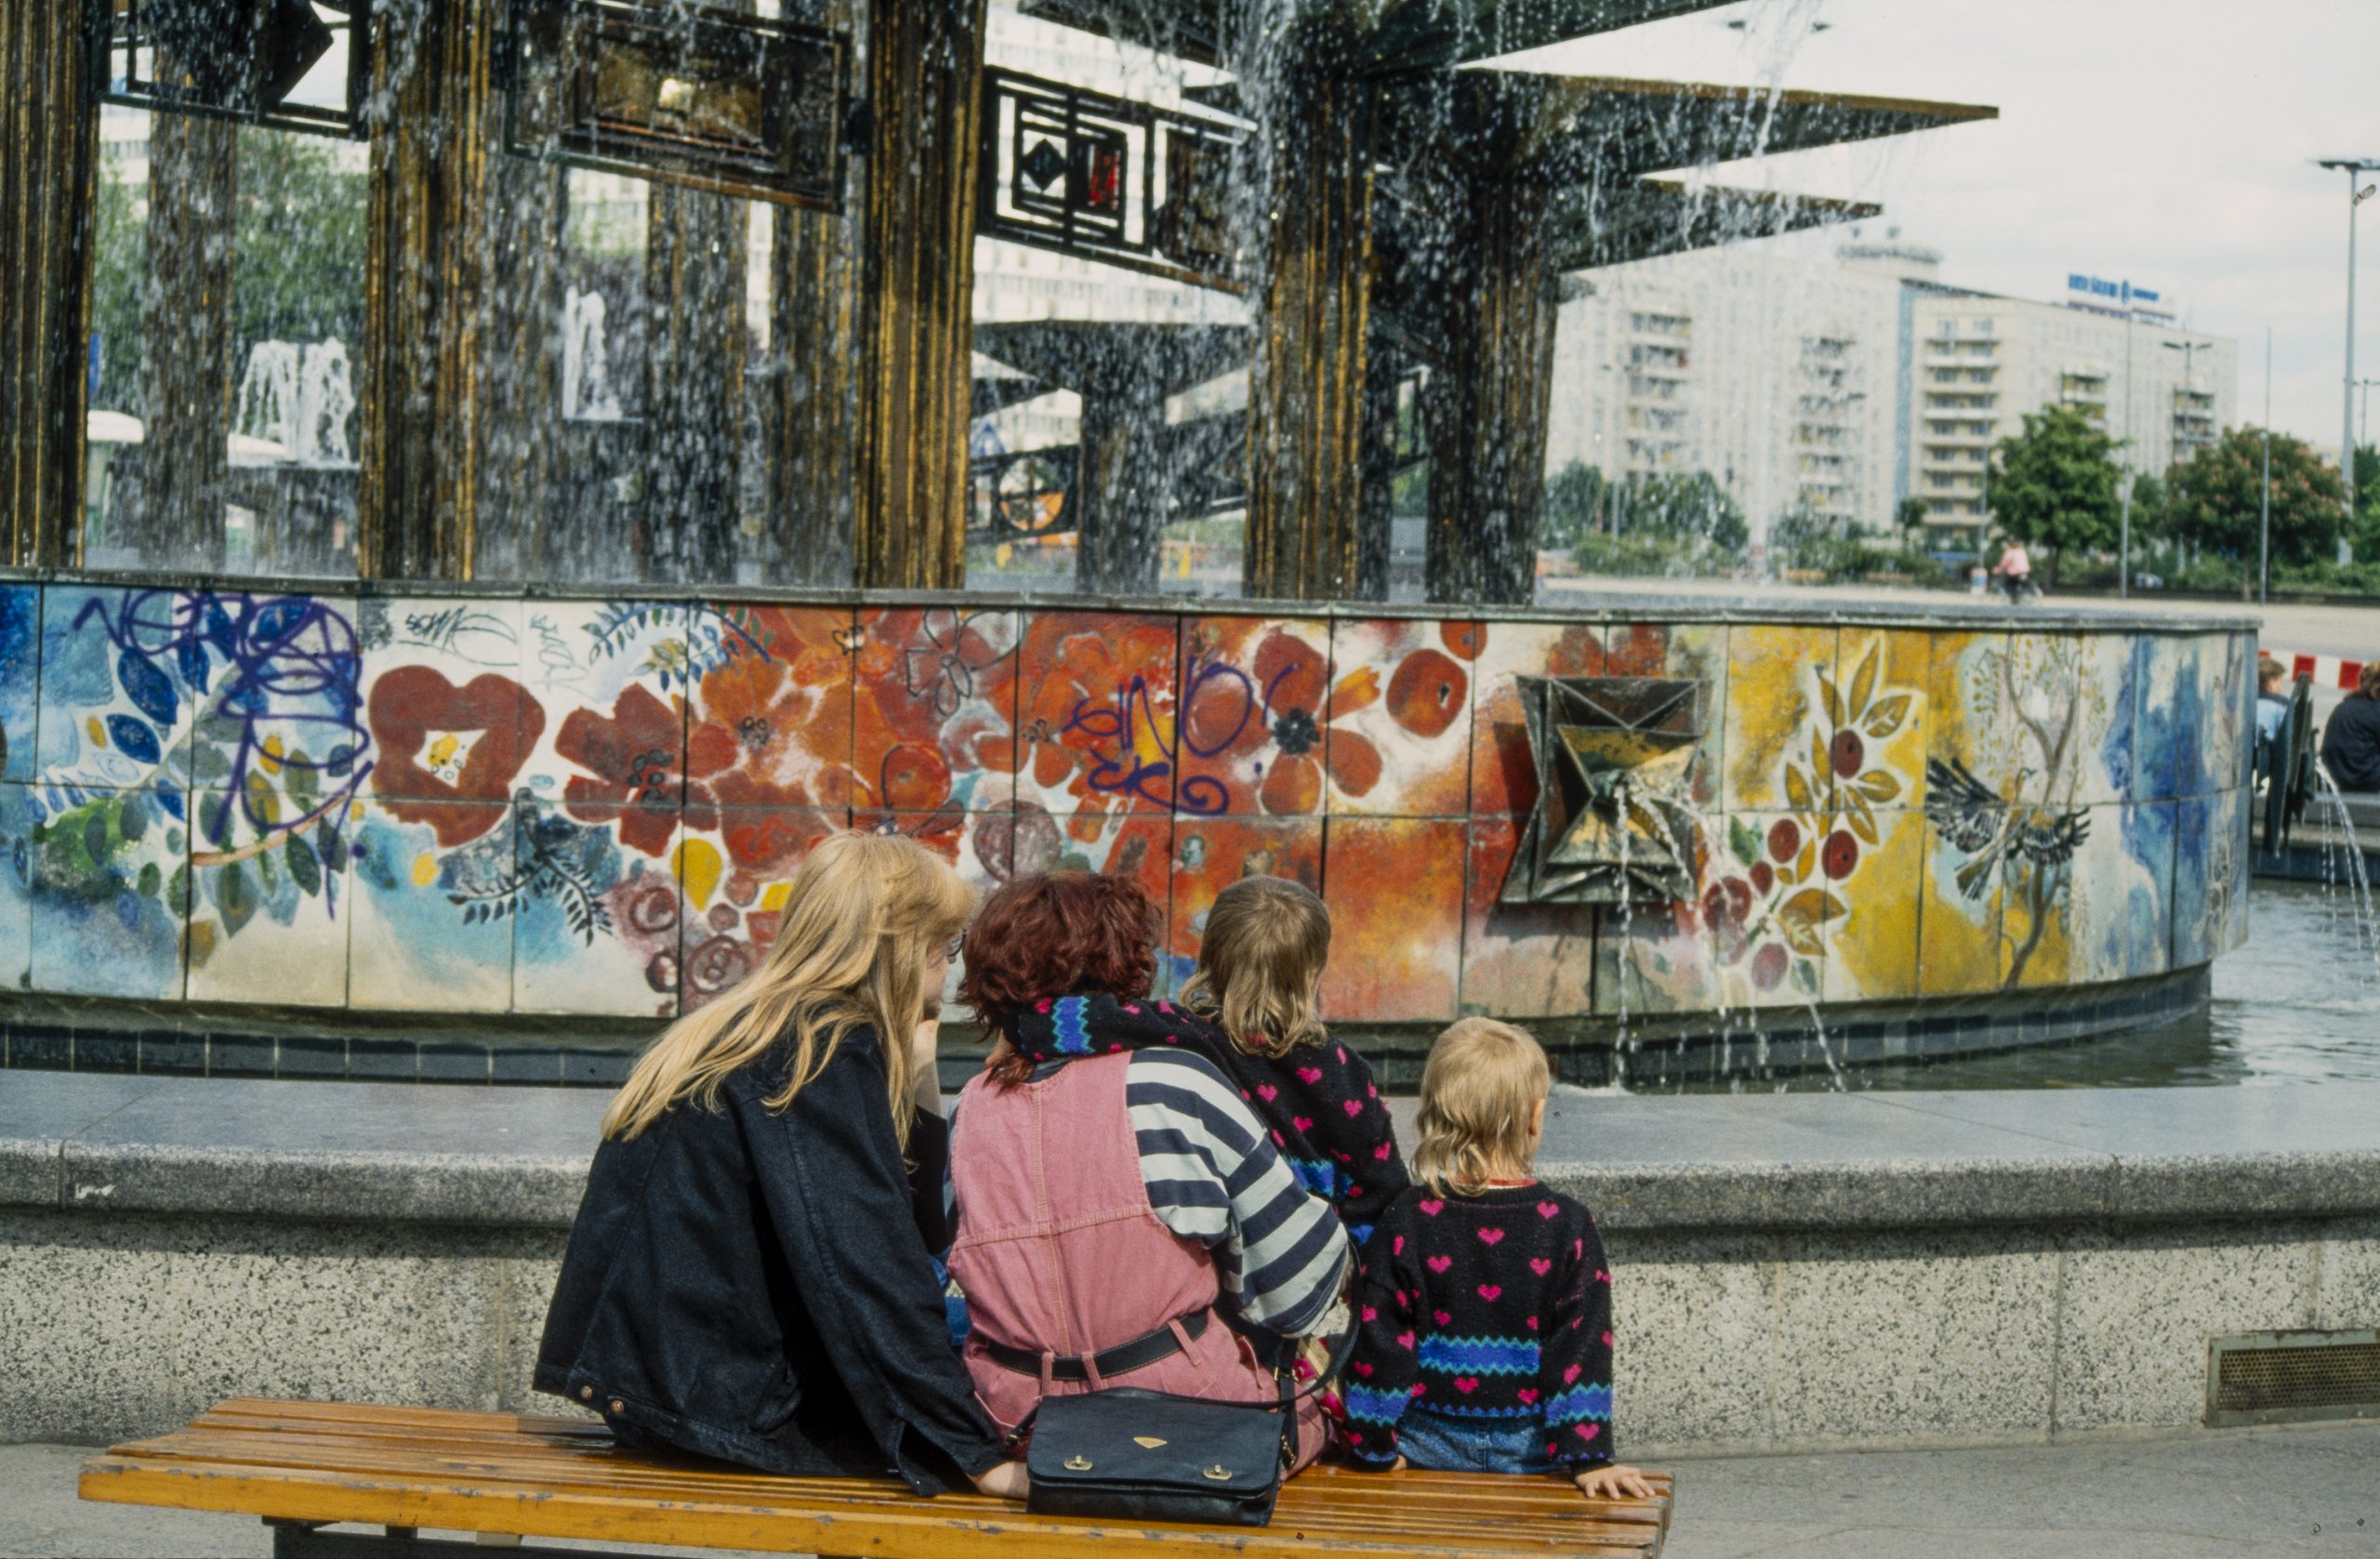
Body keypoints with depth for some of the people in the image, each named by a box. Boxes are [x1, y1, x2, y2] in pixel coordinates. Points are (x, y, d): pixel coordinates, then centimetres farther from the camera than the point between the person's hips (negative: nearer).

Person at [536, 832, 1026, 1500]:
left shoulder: (734, 1034, 13)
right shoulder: (828, 1051, -15)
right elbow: (872, 1273, -23)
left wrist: (914, 1089, 7)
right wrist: (977, 1453, -24)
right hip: (724, 1407, -9)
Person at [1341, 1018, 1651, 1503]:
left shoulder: (1404, 1222, -7)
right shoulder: (1569, 1226, -8)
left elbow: (1380, 1341, -5)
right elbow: (1584, 1347, -10)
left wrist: (1375, 1445, 1)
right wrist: (1589, 1458, -9)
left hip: (1430, 1445, 0)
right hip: (1530, 1451, 0)